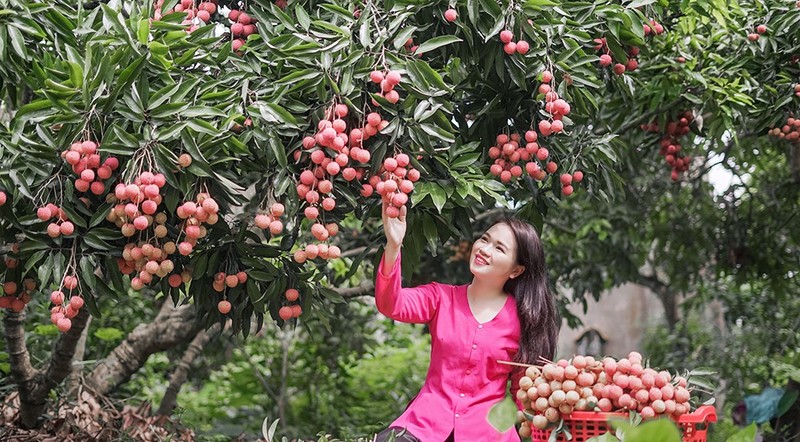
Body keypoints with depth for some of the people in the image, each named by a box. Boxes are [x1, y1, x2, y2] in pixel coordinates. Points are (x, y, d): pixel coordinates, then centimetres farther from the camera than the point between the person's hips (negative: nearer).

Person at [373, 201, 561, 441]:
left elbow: (524, 388, 12)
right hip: (427, 422, 0)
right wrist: (393, 246, -25)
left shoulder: (523, 319, 3)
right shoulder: (441, 297, 6)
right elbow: (391, 305, -13)